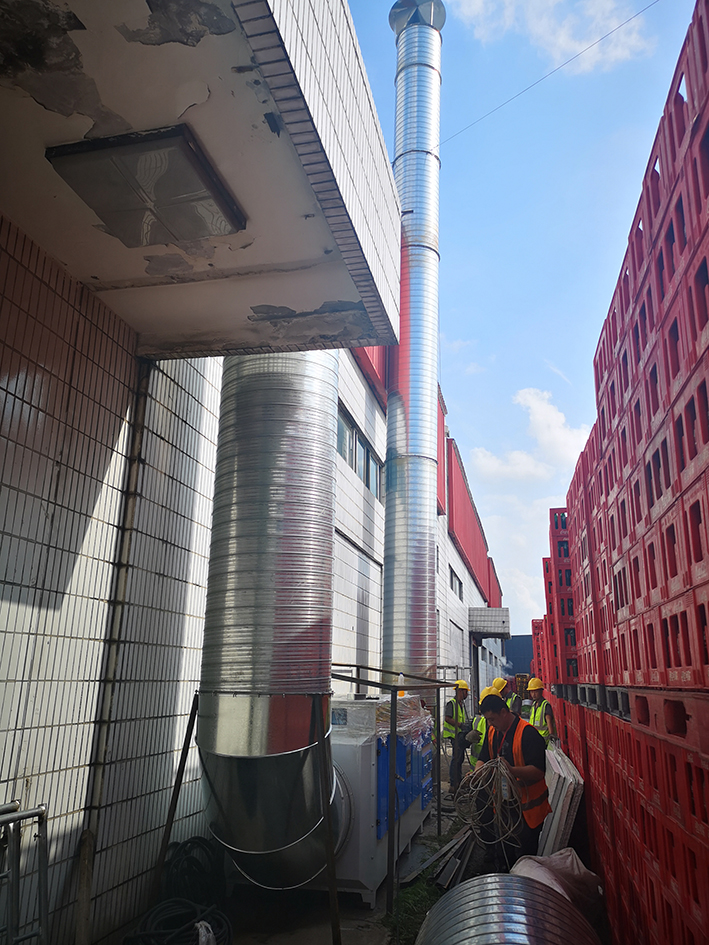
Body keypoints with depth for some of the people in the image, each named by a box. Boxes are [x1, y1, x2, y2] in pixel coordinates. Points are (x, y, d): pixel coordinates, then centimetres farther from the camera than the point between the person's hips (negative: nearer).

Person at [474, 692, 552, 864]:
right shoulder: (493, 732, 4)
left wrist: (512, 770, -40)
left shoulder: (528, 733, -21)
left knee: (524, 855, 1)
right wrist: (477, 772, -10)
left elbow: (538, 771, -26)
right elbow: (483, 759, 12)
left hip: (526, 807, -7)